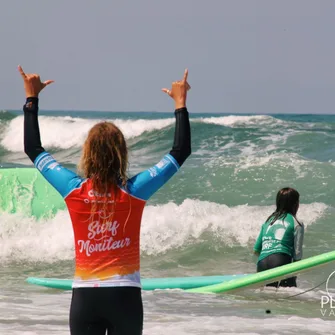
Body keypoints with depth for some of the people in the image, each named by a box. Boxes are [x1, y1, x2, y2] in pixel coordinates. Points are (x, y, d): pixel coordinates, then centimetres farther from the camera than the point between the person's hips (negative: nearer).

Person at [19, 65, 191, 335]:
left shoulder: (74, 191, -4)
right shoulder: (134, 192, -7)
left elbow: (33, 150, 9)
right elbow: (180, 152, 1)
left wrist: (32, 98, 16)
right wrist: (180, 103, 9)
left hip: (84, 296, 1)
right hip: (125, 295, -1)